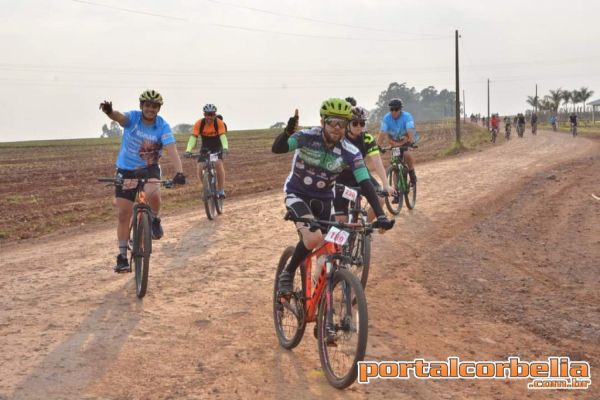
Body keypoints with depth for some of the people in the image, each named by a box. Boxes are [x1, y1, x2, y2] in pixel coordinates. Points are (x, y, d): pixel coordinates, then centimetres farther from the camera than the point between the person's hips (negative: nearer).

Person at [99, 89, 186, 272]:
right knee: (123, 214, 1)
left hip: (149, 169, -1)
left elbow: (171, 150, -24)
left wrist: (179, 172, -41)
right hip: (126, 170, 1)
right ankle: (122, 256, 13)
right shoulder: (132, 117, -13)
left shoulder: (163, 126, -14)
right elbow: (120, 117, -36)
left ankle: (154, 220, -2)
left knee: (152, 194, -35)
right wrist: (109, 112, -61)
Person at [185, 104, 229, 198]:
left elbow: (223, 136, -33)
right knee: (200, 168, -16)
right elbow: (193, 137, -27)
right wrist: (188, 150, -43)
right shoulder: (199, 123, -21)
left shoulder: (219, 123, -22)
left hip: (217, 148, -2)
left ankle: (221, 190, -18)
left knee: (219, 164, -28)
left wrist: (225, 147, -52)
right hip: (205, 148, 2)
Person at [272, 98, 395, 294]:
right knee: (313, 237, -28)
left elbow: (365, 184, -22)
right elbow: (276, 148, -34)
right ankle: (288, 273, -6)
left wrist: (381, 215, -34)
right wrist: (288, 131, -55)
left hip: (323, 199, 4)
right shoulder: (308, 137, -21)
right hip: (297, 194, -3)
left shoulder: (350, 152, -18)